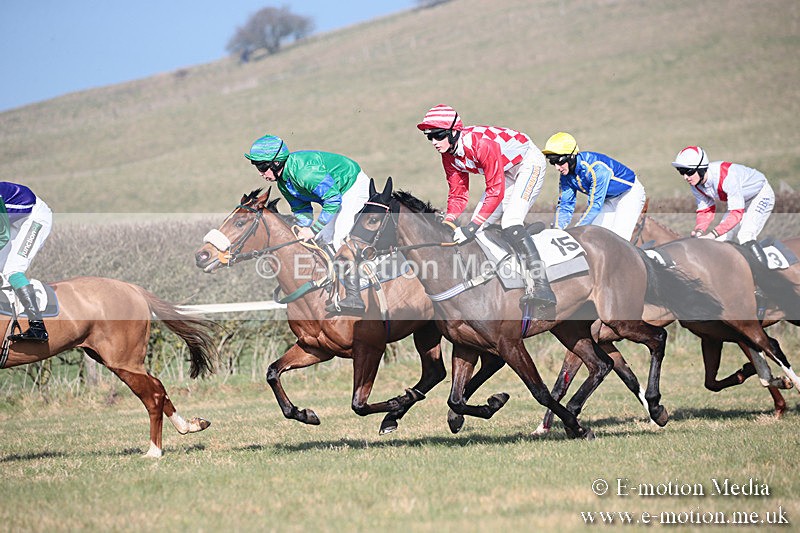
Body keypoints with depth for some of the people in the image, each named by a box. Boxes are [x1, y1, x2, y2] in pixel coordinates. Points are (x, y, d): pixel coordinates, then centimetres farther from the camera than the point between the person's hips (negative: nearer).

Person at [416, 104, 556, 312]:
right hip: (507, 172, 9)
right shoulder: (449, 155, -8)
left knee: (510, 221, -27)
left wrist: (472, 226, -37)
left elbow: (496, 192, -34)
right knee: (480, 226, 2)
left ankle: (540, 286, -35)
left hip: (529, 163, -9)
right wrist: (448, 223, -18)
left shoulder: (482, 144, -35)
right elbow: (458, 194, -1)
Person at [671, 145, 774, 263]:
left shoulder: (727, 176, -40)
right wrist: (699, 230, -28)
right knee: (721, 240, 0)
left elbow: (736, 213, -42)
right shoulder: (696, 185, -16)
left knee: (745, 237, -26)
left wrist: (713, 234, -50)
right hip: (741, 200, 8)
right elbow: (705, 211, -6)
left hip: (761, 195, -8)